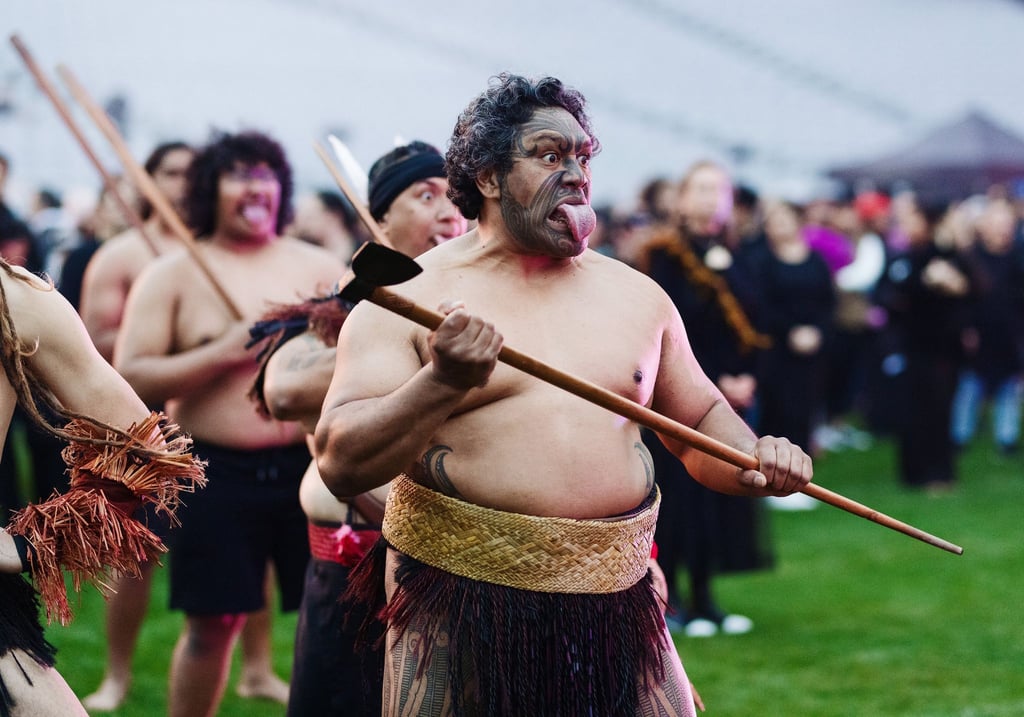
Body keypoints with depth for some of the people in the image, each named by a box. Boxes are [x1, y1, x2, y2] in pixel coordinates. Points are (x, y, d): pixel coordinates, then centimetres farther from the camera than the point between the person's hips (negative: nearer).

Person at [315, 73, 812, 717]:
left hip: (616, 607, 3)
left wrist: (755, 463, 1)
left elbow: (701, 420, 23)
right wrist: (443, 382, -25)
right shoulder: (409, 299, -2)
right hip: (459, 603, -3)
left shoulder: (637, 294, 13)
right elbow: (342, 464, -10)